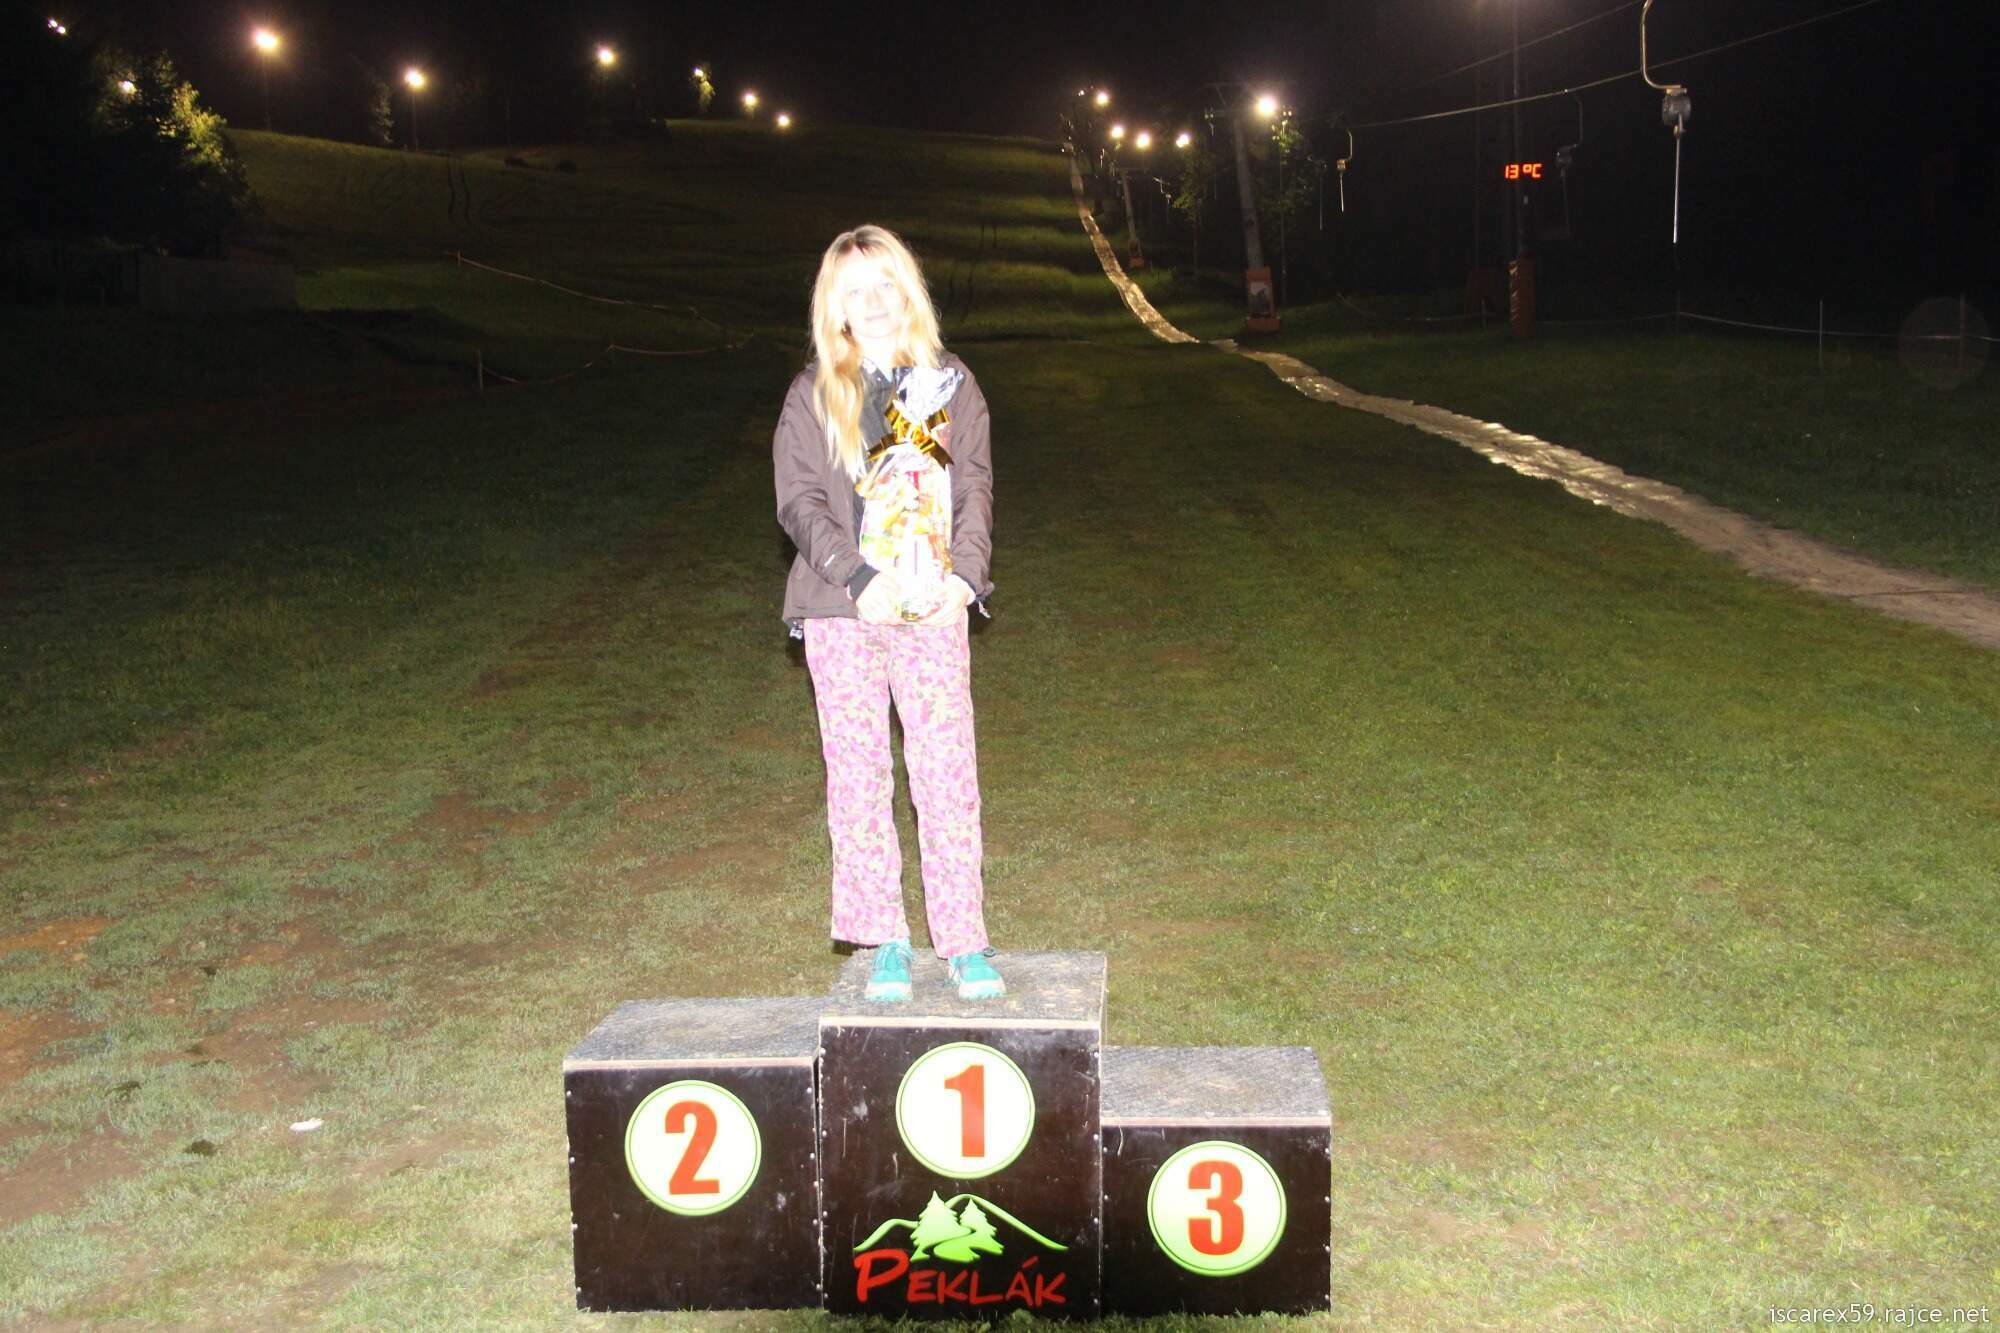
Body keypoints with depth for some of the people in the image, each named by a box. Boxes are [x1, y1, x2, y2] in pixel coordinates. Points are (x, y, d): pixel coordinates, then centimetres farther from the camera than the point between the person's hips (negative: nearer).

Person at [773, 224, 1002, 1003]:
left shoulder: (949, 385, 9)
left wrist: (964, 574, -10)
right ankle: (883, 942, 14)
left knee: (948, 771, -1)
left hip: (934, 610, 1)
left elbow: (975, 490, 7)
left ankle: (964, 942, 9)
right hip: (842, 614, 0)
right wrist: (859, 580, -16)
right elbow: (800, 503, -3)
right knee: (858, 775, 4)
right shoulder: (813, 395, 4)